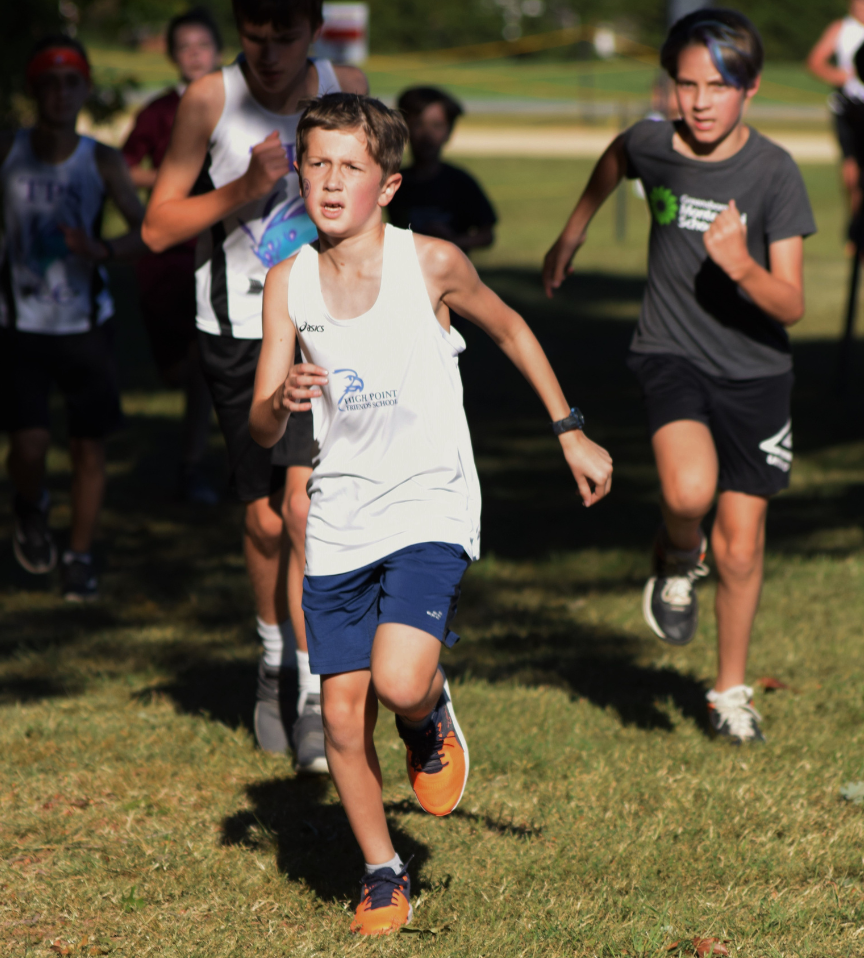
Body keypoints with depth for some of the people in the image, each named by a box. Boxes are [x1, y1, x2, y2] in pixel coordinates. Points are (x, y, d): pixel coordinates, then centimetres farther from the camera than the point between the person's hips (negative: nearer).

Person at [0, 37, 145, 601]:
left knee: (90, 446, 2)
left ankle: (80, 558, 21)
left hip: (87, 323, 0)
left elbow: (146, 231, -11)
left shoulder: (102, 163, -6)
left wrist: (102, 251, -29)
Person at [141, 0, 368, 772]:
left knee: (305, 506, -15)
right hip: (238, 332, 0)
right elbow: (158, 228, -7)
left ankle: (315, 695, -9)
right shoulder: (211, 100, -9)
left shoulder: (346, 88, -2)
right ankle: (277, 659, 35)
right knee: (264, 519, 8)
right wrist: (242, 191, -20)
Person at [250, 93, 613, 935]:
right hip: (338, 524, 3)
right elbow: (260, 431, -2)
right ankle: (381, 874, 24)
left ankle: (431, 720, 13)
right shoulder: (290, 282, -3)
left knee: (400, 683, -24)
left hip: (429, 509, -3)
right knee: (342, 715, 3)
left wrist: (570, 432, 15)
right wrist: (282, 401, -25)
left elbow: (510, 330, 10)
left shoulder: (432, 264, -9)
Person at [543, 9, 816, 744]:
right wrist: (570, 239, 29)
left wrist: (742, 269, -36)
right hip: (672, 353, 0)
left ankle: (731, 691, 28)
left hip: (755, 369, 0)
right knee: (689, 489, -29)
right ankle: (677, 561, 6)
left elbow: (791, 306, -17)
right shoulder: (654, 145, -8)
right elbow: (614, 161, 20)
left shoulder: (774, 172, -15)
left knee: (740, 545, 5)